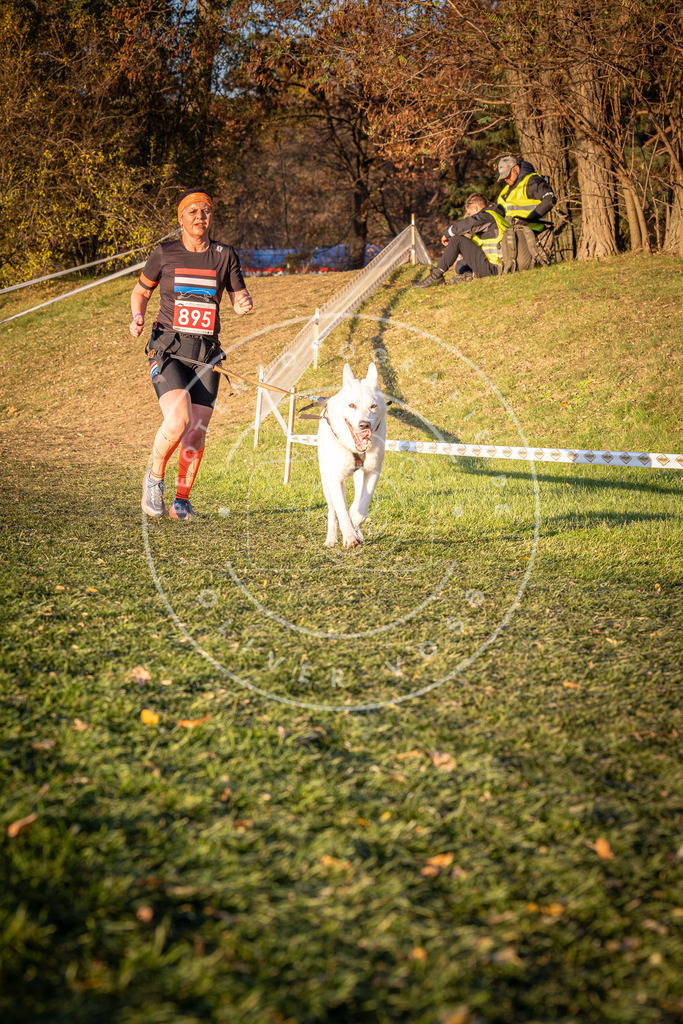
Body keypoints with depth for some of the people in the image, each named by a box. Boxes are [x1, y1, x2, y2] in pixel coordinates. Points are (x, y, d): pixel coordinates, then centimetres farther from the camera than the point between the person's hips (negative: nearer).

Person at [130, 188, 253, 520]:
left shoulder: (225, 254, 6)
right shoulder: (165, 253, 2)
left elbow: (238, 299, 12)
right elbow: (141, 291, 15)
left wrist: (244, 304, -12)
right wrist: (137, 317, -5)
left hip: (206, 352, 2)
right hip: (168, 348, -2)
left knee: (197, 432, -3)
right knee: (177, 420, -22)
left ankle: (182, 502, 13)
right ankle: (154, 478, 3)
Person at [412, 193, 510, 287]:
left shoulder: (486, 216, -6)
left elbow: (463, 226, -18)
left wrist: (447, 235, 1)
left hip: (491, 266, -10)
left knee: (456, 240, -9)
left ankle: (436, 275, -13)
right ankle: (472, 274, 1)